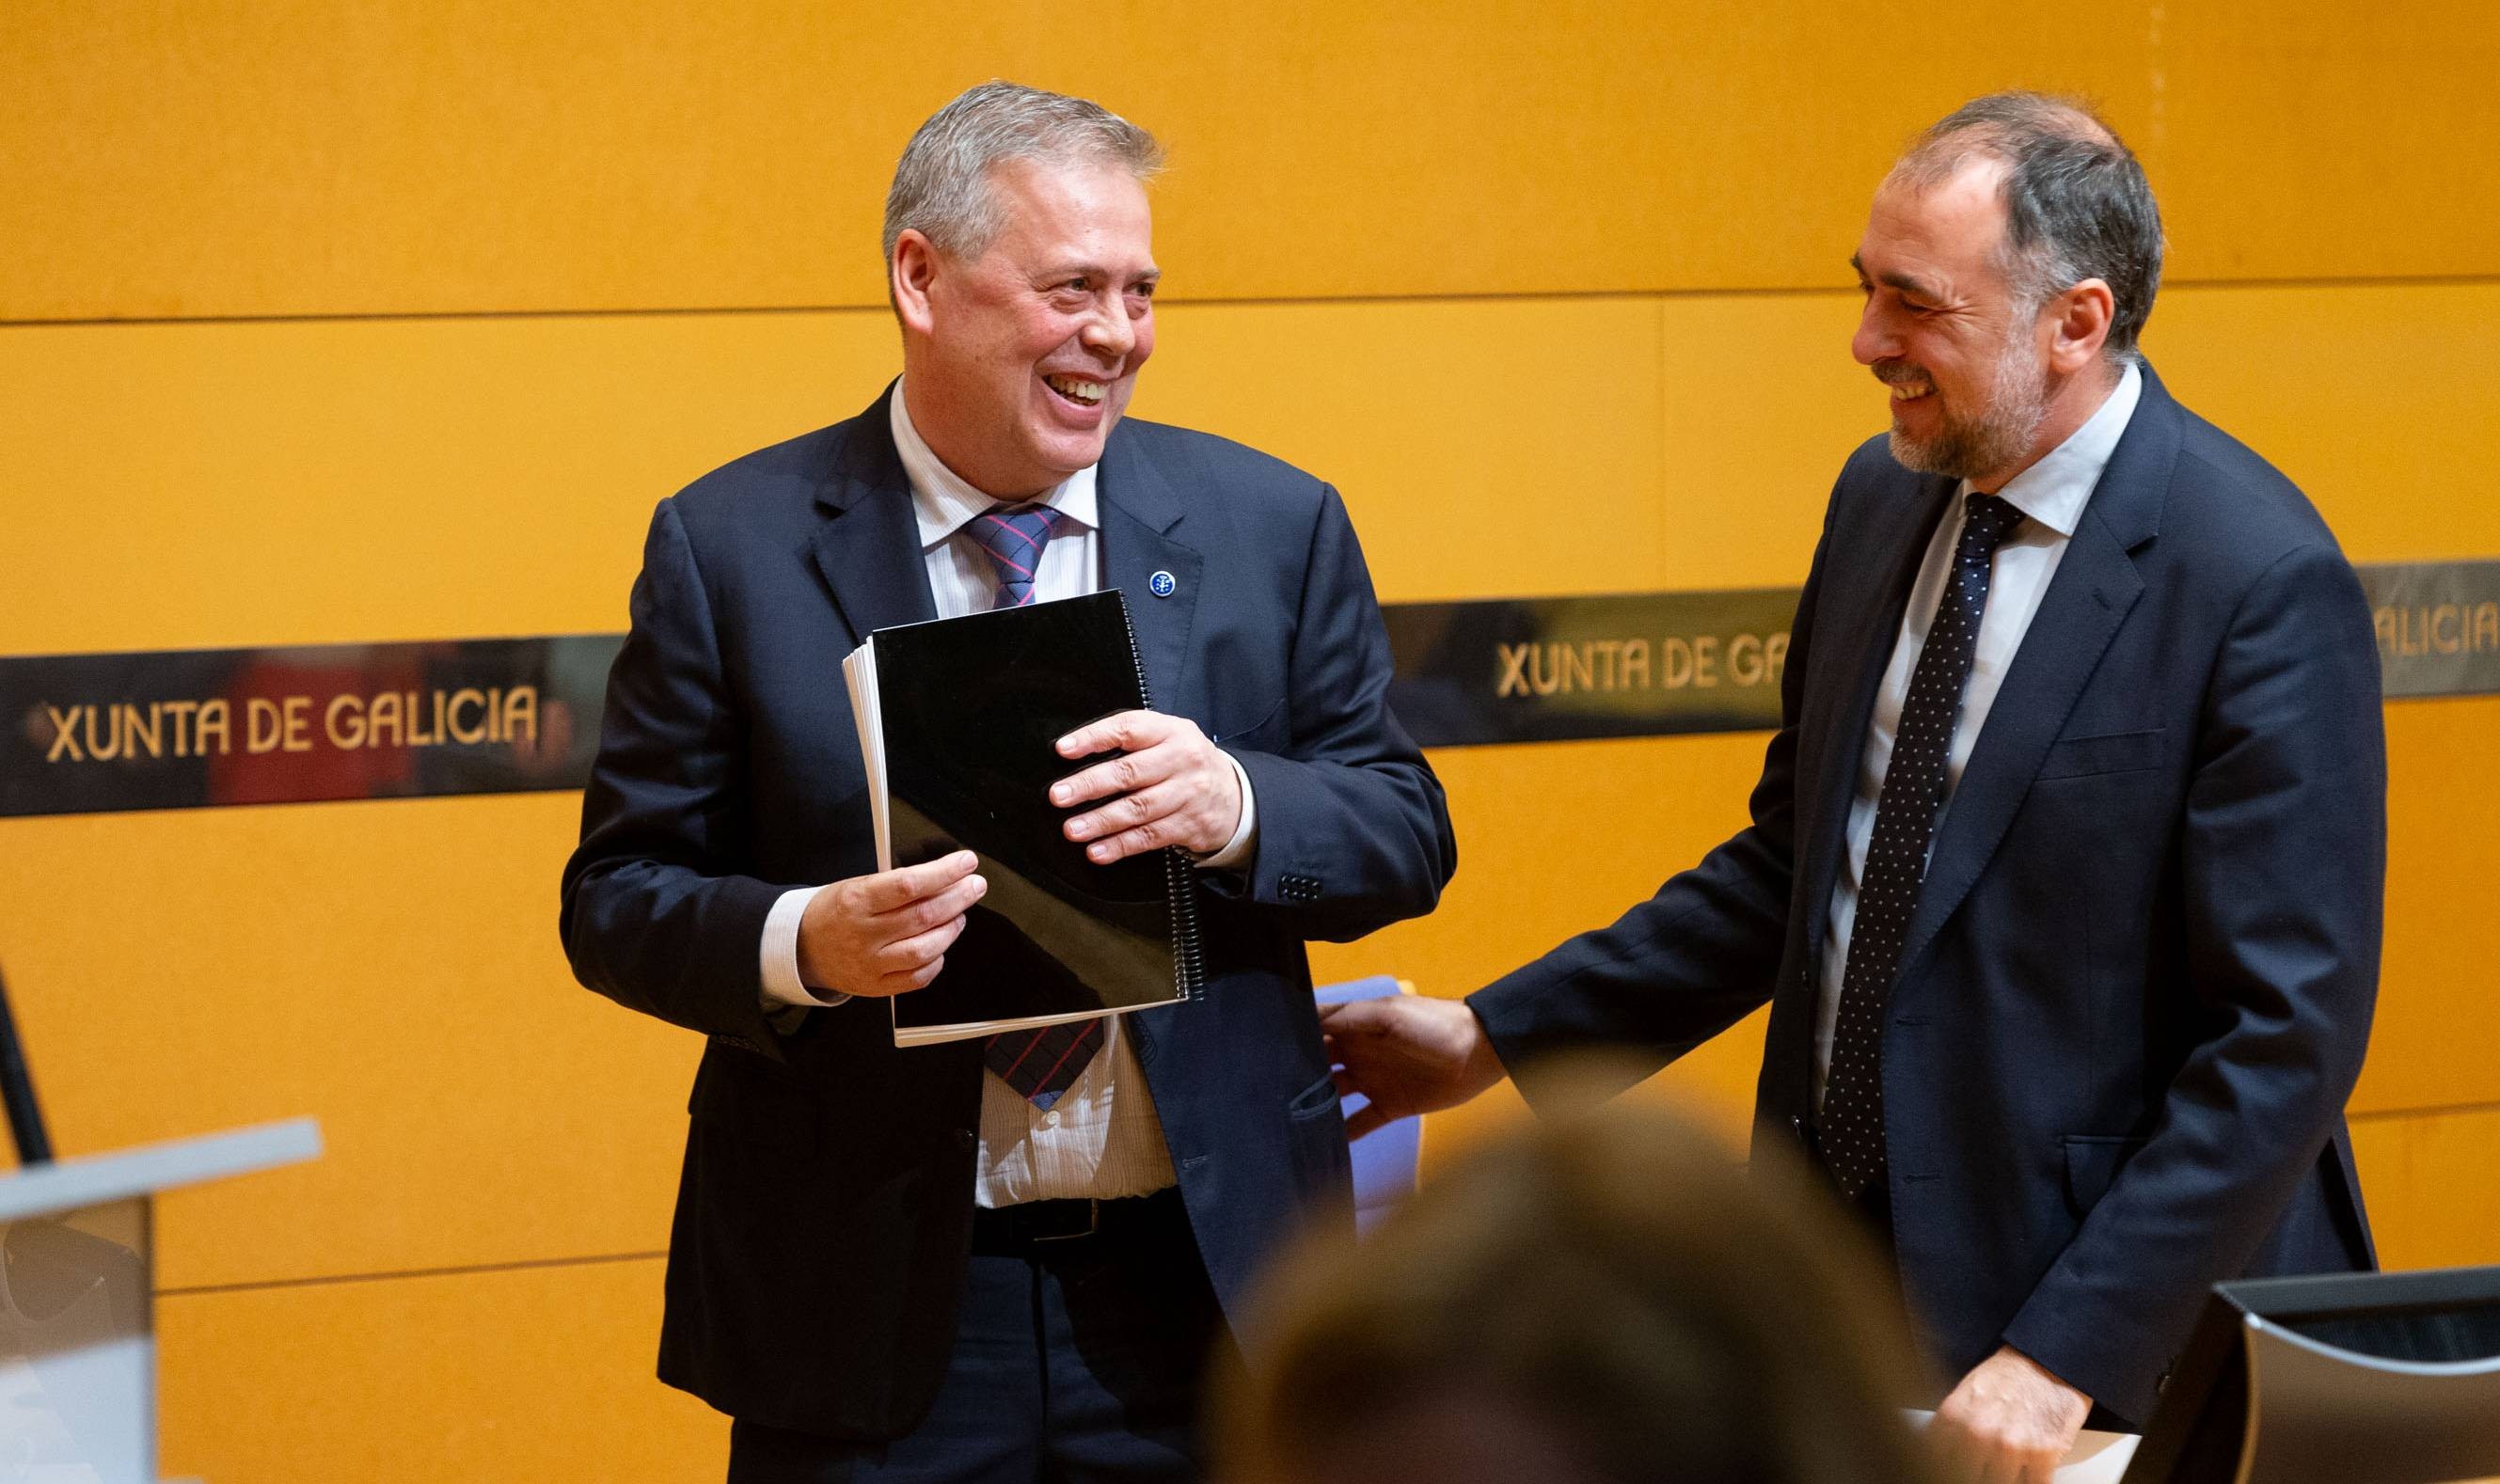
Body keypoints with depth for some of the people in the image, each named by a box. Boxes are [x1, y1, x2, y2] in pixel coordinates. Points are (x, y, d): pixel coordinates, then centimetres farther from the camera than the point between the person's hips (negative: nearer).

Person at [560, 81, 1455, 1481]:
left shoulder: (1272, 526, 5)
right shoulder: (733, 549, -1)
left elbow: (1408, 836, 5)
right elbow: (618, 896, -1)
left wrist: (1232, 804, -16)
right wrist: (803, 945, -21)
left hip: (1199, 1285, 2)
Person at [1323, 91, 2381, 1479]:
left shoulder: (2263, 583, -18)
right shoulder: (1885, 500, 5)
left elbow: (2287, 1031, -19)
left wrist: (2063, 1359, -22)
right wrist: (1497, 1036, 11)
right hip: (1840, 1261, 7)